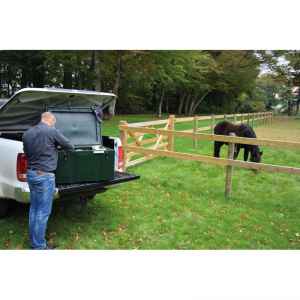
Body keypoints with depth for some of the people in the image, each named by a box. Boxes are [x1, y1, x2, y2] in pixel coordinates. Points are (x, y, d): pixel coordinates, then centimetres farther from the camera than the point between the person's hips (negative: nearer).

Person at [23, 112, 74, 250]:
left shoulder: (27, 133, 7)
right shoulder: (52, 131, -13)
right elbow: (70, 146, -2)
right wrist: (57, 145, 18)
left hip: (30, 174, 8)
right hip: (45, 176, -7)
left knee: (34, 208, 18)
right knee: (43, 211, 2)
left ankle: (33, 241, 30)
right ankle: (39, 246, 11)